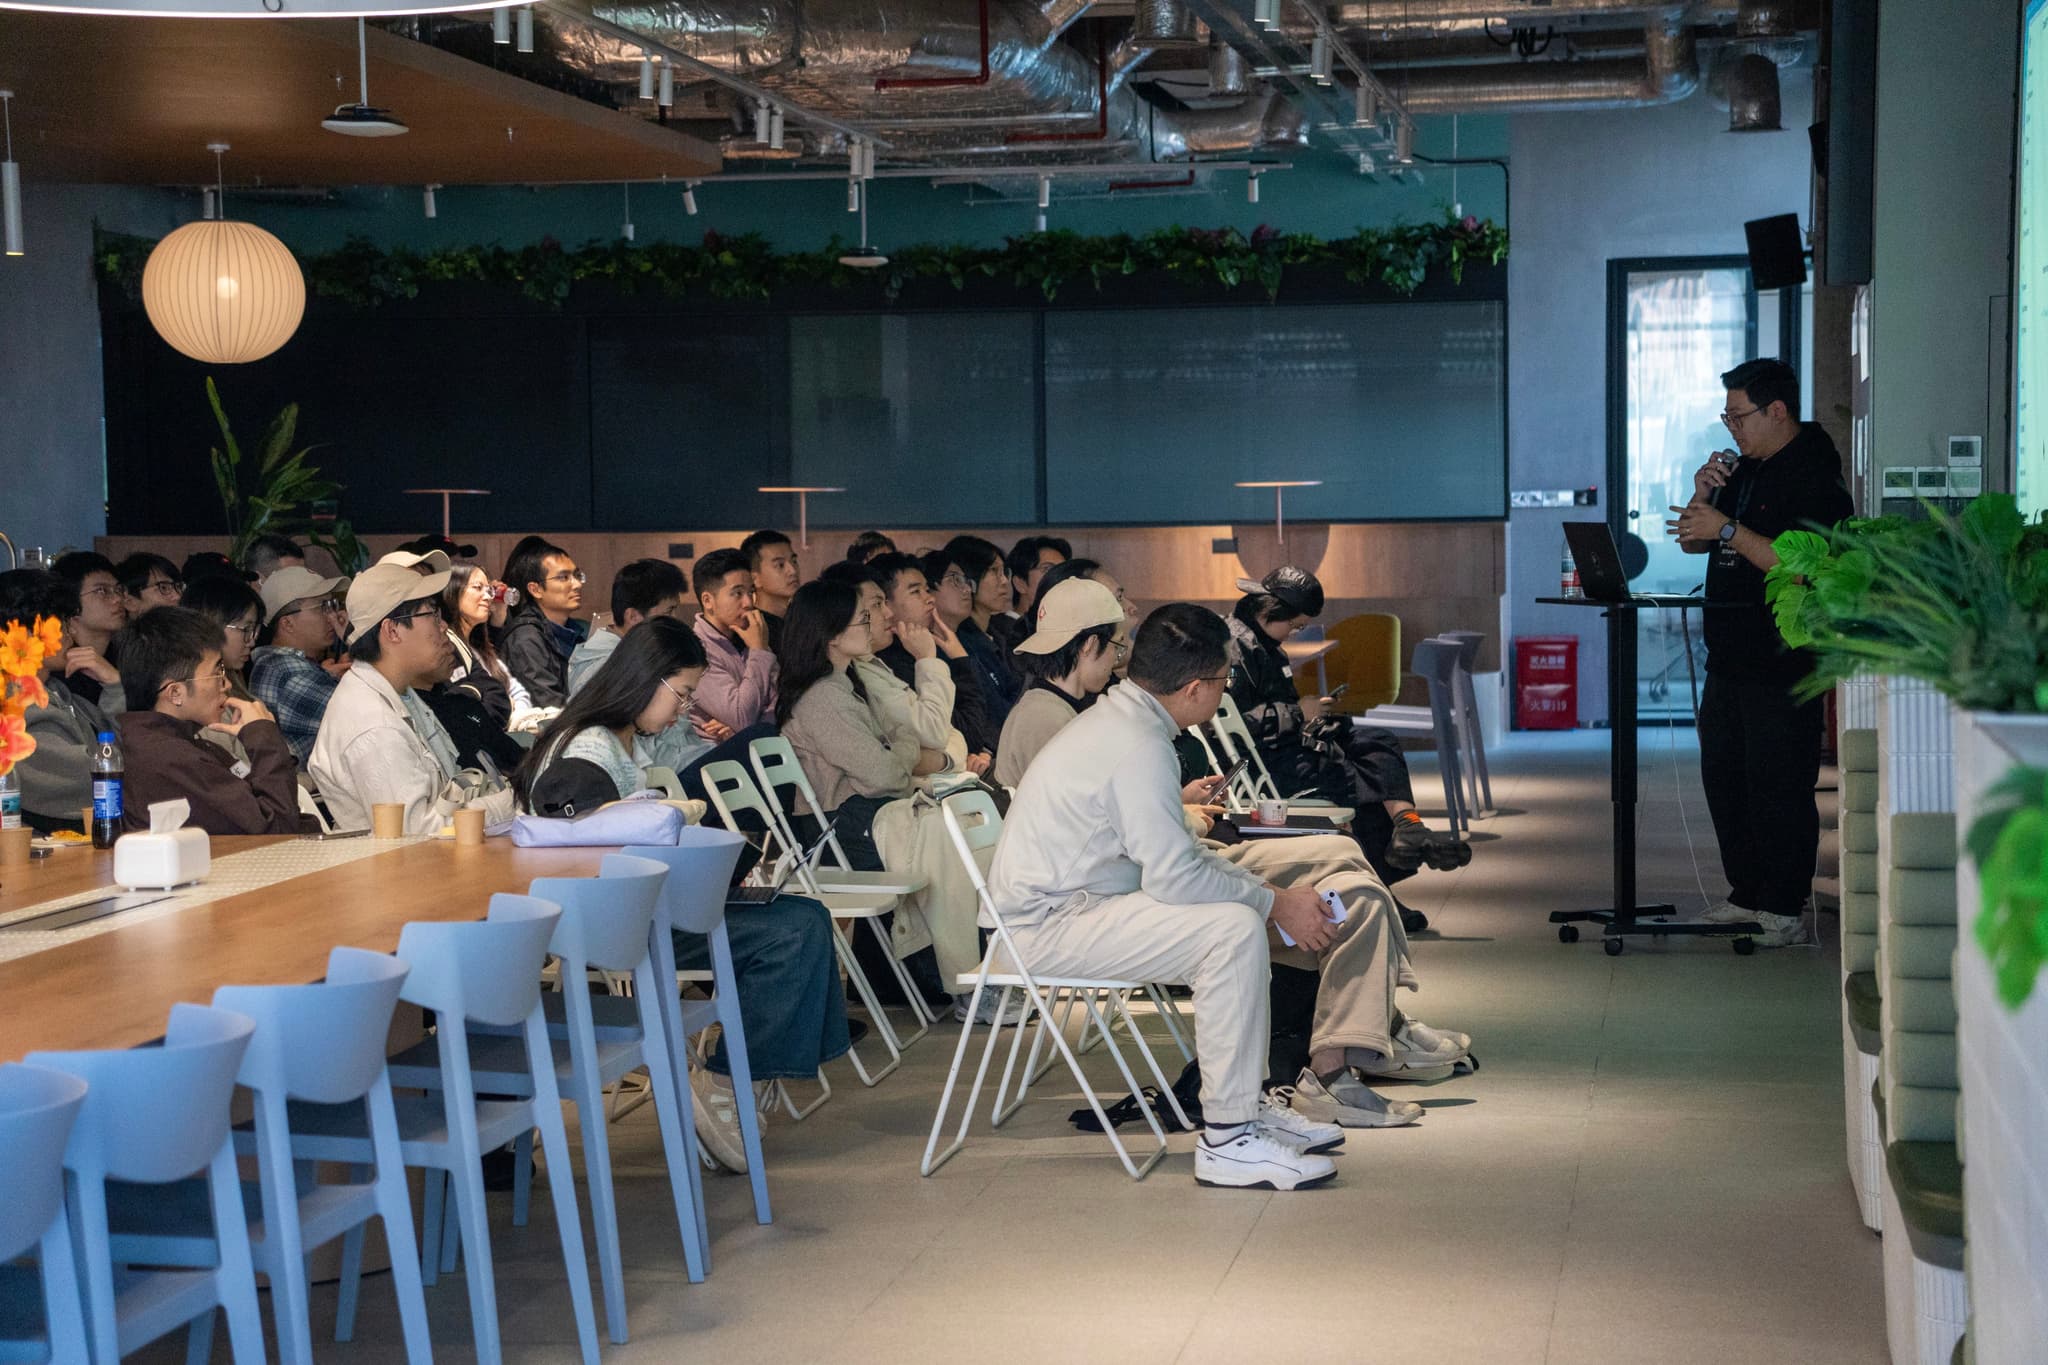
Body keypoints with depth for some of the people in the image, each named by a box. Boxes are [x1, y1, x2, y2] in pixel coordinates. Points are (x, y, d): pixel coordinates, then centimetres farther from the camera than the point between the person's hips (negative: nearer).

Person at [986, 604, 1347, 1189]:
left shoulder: (1120, 717, 10)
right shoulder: (1140, 746, -22)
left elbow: (1174, 853, 19)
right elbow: (1174, 876, -24)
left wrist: (1269, 889, 9)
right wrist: (1275, 902, -11)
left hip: (1056, 906, 11)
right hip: (1049, 925, -11)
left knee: (1241, 907, 15)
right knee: (1234, 928, -21)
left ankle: (1247, 1102, 19)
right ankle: (1226, 1139, -17)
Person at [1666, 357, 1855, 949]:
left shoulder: (1814, 478, -12)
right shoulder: (1743, 470, 16)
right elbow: (1693, 544, 19)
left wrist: (1727, 528, -23)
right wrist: (1703, 496, 0)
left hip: (1785, 668, -9)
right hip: (1730, 659, 9)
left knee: (1779, 788, -6)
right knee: (1724, 778, 13)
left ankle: (1785, 912, 0)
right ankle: (1748, 894, 24)